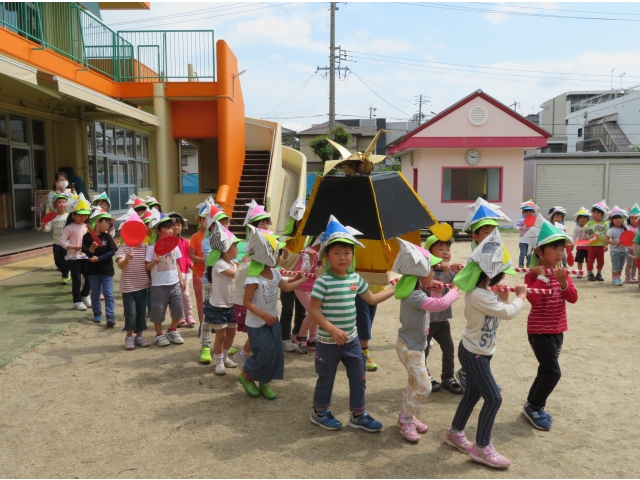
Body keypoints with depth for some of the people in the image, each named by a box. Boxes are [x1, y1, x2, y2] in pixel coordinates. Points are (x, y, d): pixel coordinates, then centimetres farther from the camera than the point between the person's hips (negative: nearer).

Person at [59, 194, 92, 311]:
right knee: (76, 279, 0)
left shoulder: (87, 227, 6)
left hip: (85, 256, 5)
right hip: (73, 257, -5)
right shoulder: (70, 227, -9)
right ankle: (77, 301, 11)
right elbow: (62, 241, -11)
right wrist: (73, 247, -23)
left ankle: (85, 296, 32)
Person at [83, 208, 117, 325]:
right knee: (95, 294, 13)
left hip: (107, 270, 0)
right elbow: (86, 253, -10)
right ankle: (97, 314, 28)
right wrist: (91, 249, -31)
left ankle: (111, 317, -4)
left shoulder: (107, 236, -2)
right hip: (93, 270, 0)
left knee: (108, 294, -3)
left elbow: (112, 251, -10)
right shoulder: (87, 237, -6)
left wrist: (98, 258, -16)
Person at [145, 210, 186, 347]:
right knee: (158, 310, 5)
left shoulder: (174, 245, 3)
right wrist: (154, 262, -30)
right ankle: (159, 335, 24)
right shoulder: (152, 247, -12)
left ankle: (173, 331, 31)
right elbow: (146, 267, -9)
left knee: (178, 309, 9)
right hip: (159, 285, -4)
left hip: (174, 283, 5)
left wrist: (181, 279, 10)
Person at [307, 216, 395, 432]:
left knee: (359, 377, 14)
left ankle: (358, 415, 32)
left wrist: (395, 289, 14)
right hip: (328, 342, -6)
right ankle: (320, 412, 35)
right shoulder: (323, 281, -19)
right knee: (326, 378, 12)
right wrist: (333, 329, -25)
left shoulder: (355, 278, 1)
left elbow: (372, 299, 14)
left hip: (352, 340, 6)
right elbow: (313, 310, -20)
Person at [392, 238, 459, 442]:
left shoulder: (418, 293, 3)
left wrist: (436, 291, 8)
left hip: (415, 346, 10)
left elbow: (432, 305, 20)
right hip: (409, 347, -10)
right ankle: (405, 420, 11)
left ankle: (407, 416, 34)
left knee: (415, 383, 20)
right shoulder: (414, 296, -29)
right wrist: (455, 291, -20)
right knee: (424, 386, -5)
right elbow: (441, 305, -36)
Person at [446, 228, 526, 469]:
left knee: (473, 393, 19)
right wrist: (521, 297, -10)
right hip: (474, 353, -10)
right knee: (493, 398, -3)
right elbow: (508, 313, -26)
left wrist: (503, 298, -5)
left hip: (477, 351, 10)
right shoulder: (479, 295, -30)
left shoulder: (482, 290, 2)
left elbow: (499, 309, 11)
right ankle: (481, 448, 9)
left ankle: (455, 433, 34)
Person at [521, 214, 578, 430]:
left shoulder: (562, 272, 5)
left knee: (546, 370, 15)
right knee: (552, 372, -7)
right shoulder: (533, 274, -14)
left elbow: (573, 298, -2)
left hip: (557, 330, 7)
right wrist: (541, 276, -26)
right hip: (539, 331, -7)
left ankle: (533, 405, 30)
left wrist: (563, 281, -18)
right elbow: (534, 299, -28)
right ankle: (534, 407, 12)